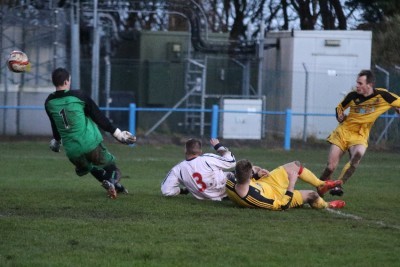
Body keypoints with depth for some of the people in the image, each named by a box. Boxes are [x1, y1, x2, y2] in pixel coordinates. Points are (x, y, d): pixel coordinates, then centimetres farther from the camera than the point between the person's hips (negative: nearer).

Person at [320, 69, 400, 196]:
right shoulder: (353, 96, -5)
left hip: (360, 136, -1)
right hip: (343, 132, 1)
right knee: (331, 166, -6)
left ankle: (338, 185, -32)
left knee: (358, 154, -35)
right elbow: (339, 107, 13)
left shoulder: (382, 95, -11)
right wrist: (340, 116, -4)